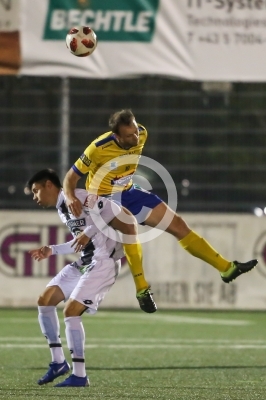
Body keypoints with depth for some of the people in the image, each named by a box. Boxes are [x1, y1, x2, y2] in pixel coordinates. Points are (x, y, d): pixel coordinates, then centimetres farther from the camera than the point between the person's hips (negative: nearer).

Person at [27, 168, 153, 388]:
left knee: (71, 311, -16)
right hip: (85, 262, 10)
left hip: (103, 262, -10)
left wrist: (89, 231, -24)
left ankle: (79, 375, -10)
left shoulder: (76, 197, -13)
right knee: (45, 300, 6)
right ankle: (58, 362, 11)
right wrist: (51, 250, 20)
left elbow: (114, 210, -22)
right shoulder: (62, 208, 18)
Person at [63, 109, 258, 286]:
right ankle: (142, 289, -17)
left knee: (177, 224, 5)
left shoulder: (141, 135, -13)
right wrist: (71, 198, -42)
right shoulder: (98, 149, -30)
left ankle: (226, 267, 12)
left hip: (129, 192, 6)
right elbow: (71, 177, -23)